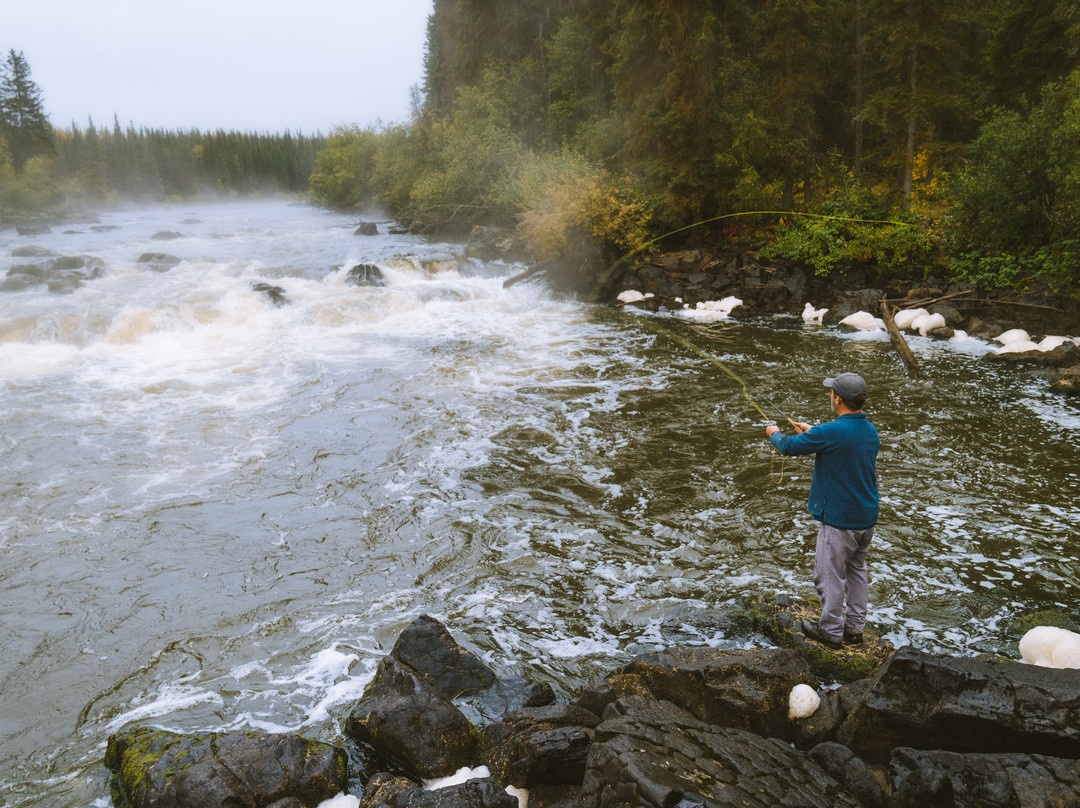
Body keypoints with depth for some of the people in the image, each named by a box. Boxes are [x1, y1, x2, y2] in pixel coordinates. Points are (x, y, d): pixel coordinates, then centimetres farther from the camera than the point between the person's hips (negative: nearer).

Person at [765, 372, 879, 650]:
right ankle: (855, 627, 31)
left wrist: (774, 433, 11)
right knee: (856, 570, 21)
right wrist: (811, 431, 27)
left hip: (839, 520, -8)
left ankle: (831, 632, 20)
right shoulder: (871, 430, 2)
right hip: (867, 518, 8)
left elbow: (789, 446, -11)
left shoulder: (831, 432, -23)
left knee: (829, 575, 7)